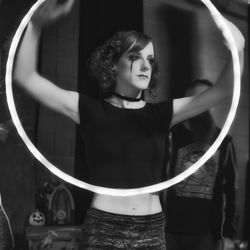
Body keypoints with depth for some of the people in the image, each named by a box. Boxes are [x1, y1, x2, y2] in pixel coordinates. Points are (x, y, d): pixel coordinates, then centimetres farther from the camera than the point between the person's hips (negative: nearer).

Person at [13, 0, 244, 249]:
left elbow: (223, 90, 1)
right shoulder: (90, 110, -3)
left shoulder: (162, 113, 4)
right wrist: (36, 23, -21)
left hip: (152, 230, 3)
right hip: (103, 229, -3)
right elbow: (25, 77, -8)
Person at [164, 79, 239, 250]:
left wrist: (229, 233, 4)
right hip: (170, 231, -1)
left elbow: (230, 190, 6)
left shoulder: (223, 142, 4)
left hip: (207, 233, 1)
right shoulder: (171, 136, -1)